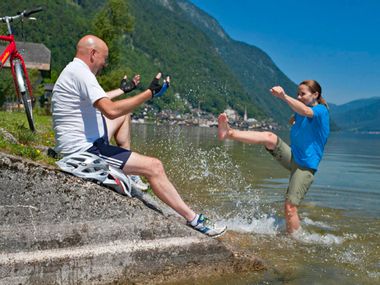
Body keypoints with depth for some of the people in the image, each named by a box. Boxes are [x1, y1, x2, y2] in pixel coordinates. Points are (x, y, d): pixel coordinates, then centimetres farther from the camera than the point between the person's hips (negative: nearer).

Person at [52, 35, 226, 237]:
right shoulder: (81, 72, -19)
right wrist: (149, 93, -24)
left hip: (79, 144, 11)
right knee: (154, 167, -14)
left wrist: (121, 90, 45)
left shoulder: (73, 71, 14)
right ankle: (193, 220, -9)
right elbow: (111, 110, -31)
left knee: (123, 115, 27)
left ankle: (130, 172, 23)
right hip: (84, 149, -11)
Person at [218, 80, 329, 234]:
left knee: (290, 208, -12)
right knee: (269, 137, -21)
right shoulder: (299, 112, 12)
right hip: (292, 156, 6)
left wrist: (284, 96, -48)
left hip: (305, 166, -6)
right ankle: (229, 133, -34)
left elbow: (306, 112, -34)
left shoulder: (321, 110, -11)